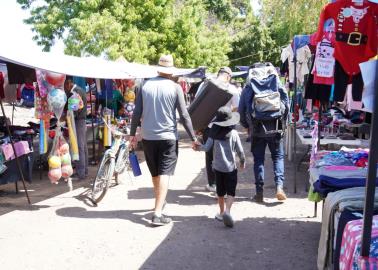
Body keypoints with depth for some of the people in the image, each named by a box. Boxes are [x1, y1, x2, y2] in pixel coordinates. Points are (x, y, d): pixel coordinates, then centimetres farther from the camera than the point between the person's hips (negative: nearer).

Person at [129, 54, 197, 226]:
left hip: (148, 137, 4)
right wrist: (193, 138, 1)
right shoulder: (175, 87, -7)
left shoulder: (146, 85, 1)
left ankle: (159, 202, 38)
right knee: (164, 174, -2)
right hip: (168, 137, -3)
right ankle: (158, 214, -10)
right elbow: (184, 115, -7)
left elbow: (137, 112, 1)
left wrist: (132, 134, 11)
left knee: (155, 172, 18)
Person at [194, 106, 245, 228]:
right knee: (230, 192, -1)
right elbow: (240, 151, -3)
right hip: (231, 167, -3)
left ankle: (221, 212, 26)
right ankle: (227, 211, -22)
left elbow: (207, 148, -8)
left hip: (218, 167, 3)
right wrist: (243, 161, 13)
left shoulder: (214, 133, -4)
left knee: (220, 192, 16)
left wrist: (198, 147, 10)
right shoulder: (233, 133, -7)